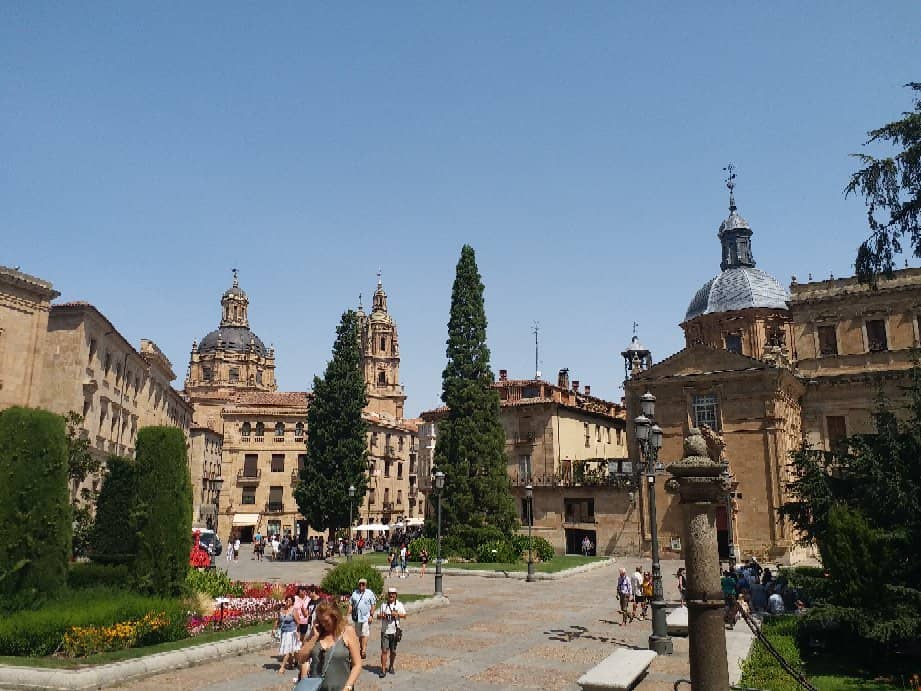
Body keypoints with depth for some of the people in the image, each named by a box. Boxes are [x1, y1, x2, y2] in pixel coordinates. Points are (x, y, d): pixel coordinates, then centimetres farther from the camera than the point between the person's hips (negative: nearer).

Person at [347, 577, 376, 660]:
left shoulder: (370, 593, 2)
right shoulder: (354, 593, 10)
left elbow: (373, 605, 1)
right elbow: (350, 604, 12)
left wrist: (371, 615, -6)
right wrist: (349, 614, 2)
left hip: (366, 617, -4)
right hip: (356, 617, 4)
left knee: (365, 634, -11)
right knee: (359, 635, 12)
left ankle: (364, 650, -13)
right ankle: (359, 649, 22)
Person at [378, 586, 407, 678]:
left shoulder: (399, 604, 4)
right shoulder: (383, 605, 9)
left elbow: (404, 615, -1)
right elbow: (378, 615, 13)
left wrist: (397, 614, -19)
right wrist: (381, 616, -10)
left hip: (395, 631, 0)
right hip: (385, 631, 0)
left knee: (393, 651, 9)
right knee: (384, 651, -6)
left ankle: (391, 666, 28)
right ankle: (383, 670, -3)